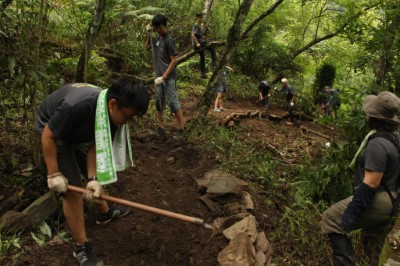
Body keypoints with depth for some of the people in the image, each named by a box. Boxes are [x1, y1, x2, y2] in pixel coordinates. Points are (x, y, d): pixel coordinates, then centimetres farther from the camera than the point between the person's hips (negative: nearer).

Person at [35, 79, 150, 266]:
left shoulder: (114, 114, -19)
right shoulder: (77, 106, -42)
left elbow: (95, 147, -16)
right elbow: (48, 136, -29)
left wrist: (93, 178, -27)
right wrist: (54, 174, -24)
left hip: (77, 131, 7)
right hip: (53, 132, -7)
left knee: (97, 174, 18)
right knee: (73, 189, -9)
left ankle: (104, 213, 44)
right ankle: (81, 247, 7)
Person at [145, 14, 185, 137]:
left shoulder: (168, 40, -14)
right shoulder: (158, 38, 8)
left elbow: (174, 61, -17)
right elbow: (147, 47, 24)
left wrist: (163, 77, -20)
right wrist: (148, 33, 8)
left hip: (169, 77, -8)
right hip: (159, 76, 8)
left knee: (173, 102, -7)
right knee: (159, 102, 12)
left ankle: (181, 129, -1)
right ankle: (161, 127, 23)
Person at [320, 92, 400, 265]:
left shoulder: (378, 143, -25)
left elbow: (371, 183, -27)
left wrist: (352, 212, -22)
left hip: (376, 201, -10)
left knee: (330, 220, -1)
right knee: (375, 244, 24)